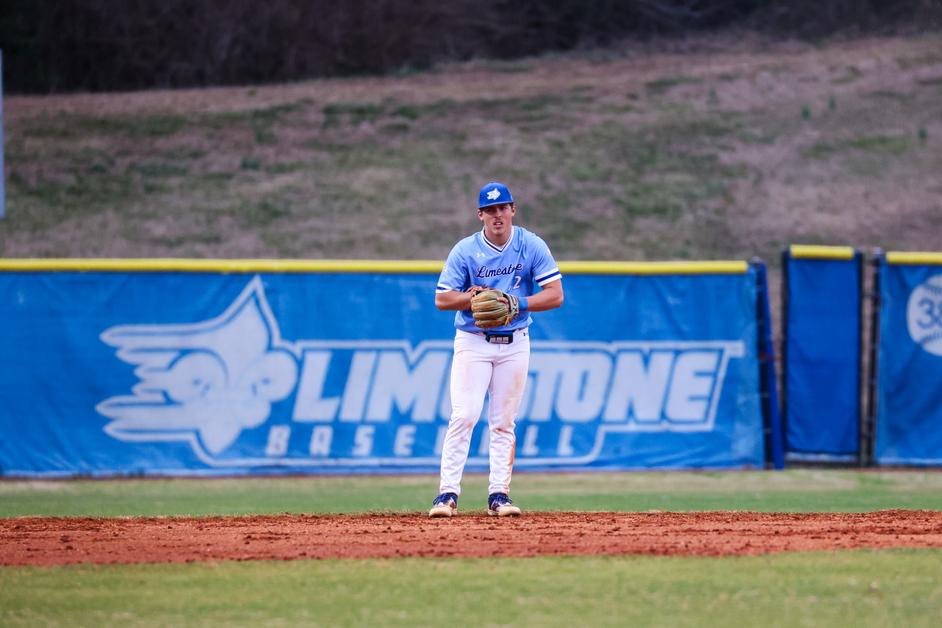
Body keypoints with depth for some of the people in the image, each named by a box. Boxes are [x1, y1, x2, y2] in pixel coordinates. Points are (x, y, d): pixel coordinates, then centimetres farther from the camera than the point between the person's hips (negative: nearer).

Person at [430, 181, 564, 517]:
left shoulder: (532, 246, -2)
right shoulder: (465, 250, -5)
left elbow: (555, 294, -6)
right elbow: (442, 299, -3)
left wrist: (519, 303, -20)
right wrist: (475, 296, -20)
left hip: (514, 344, 2)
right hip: (473, 341, -2)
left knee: (503, 423, 3)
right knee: (464, 416, -13)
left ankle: (498, 495, 7)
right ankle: (448, 493, -13)